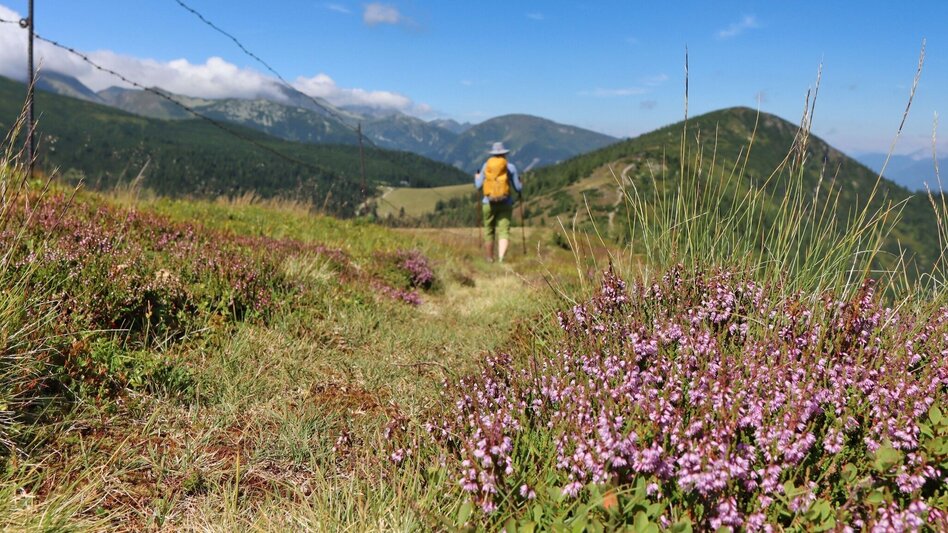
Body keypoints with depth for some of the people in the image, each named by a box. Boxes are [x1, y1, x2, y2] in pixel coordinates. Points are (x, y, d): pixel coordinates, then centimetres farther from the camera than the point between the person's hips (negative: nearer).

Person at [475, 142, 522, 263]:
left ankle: (490, 259, 27)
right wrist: (519, 182, 24)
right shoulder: (510, 167, 0)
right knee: (504, 231, -5)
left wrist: (476, 178, 27)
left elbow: (479, 186, 5)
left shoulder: (486, 165, 3)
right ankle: (501, 258, -27)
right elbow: (518, 188, 2)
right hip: (505, 203, -1)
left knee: (489, 231, 15)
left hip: (489, 203, 2)